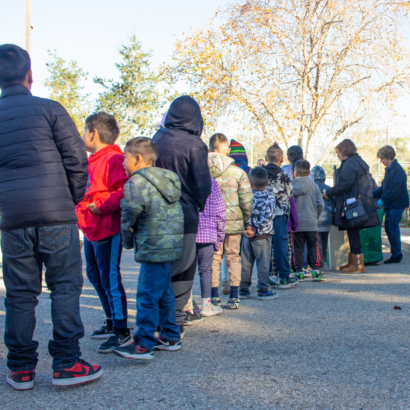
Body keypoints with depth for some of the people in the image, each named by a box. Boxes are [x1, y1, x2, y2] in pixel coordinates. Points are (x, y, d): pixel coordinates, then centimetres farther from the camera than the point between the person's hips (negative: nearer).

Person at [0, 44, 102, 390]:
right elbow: (77, 160, -3)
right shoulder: (49, 109, -1)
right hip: (55, 213, -3)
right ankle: (66, 363, 4)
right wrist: (72, 200, 10)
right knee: (65, 286, 3)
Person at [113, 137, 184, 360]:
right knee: (164, 292, 17)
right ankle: (170, 337, 25)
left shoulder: (136, 183, -11)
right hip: (171, 245, 9)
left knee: (147, 295, -5)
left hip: (153, 248, -9)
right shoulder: (167, 179, 15)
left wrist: (128, 241, 3)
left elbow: (129, 216, -14)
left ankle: (143, 344, -2)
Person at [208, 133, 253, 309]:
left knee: (213, 258, 11)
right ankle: (234, 297, 8)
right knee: (233, 258, 10)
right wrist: (246, 217, 9)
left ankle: (214, 296, 15)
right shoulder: (238, 172, -9)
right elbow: (247, 200, -8)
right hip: (233, 222, -1)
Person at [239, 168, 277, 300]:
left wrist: (248, 226, -11)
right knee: (263, 264, 4)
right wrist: (257, 230, -14)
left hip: (247, 235, 3)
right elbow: (268, 216, -16)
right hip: (263, 236, -3)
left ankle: (243, 290, 16)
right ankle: (263, 291, 7)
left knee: (246, 264, 11)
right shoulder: (269, 197, -7)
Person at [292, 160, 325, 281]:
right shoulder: (314, 186, 2)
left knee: (298, 249, 5)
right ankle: (316, 271, 3)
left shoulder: (291, 186, -3)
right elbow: (320, 204, 0)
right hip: (311, 223, 1)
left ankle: (299, 272, 6)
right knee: (313, 248, 7)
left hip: (296, 224, -1)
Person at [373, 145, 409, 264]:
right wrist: (373, 194, 12)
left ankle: (396, 255, 4)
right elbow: (384, 187, 20)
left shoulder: (397, 170, -18)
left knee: (393, 229, -5)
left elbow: (394, 190, -22)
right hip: (390, 205, 10)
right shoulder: (389, 169, 14)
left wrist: (383, 200, -17)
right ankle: (396, 253, 21)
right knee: (388, 228, 12)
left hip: (396, 204, -10)